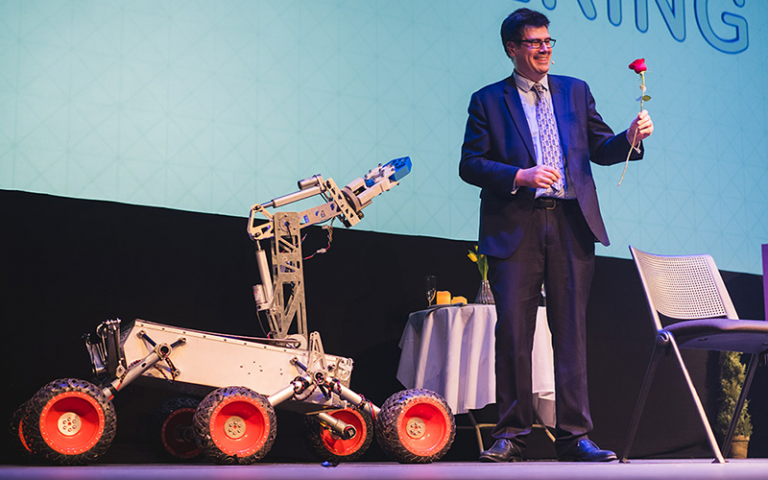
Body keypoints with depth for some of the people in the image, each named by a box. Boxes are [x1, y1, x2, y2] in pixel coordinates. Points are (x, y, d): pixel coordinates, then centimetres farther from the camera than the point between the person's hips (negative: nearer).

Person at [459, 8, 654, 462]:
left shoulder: (576, 91, 17)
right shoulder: (488, 101, 8)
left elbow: (600, 149, 15)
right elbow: (470, 164, 1)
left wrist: (631, 138, -6)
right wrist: (520, 176, -12)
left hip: (571, 224, 2)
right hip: (516, 227, -2)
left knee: (572, 332, 2)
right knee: (513, 332, -3)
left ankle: (575, 436, 6)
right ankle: (512, 434, 7)